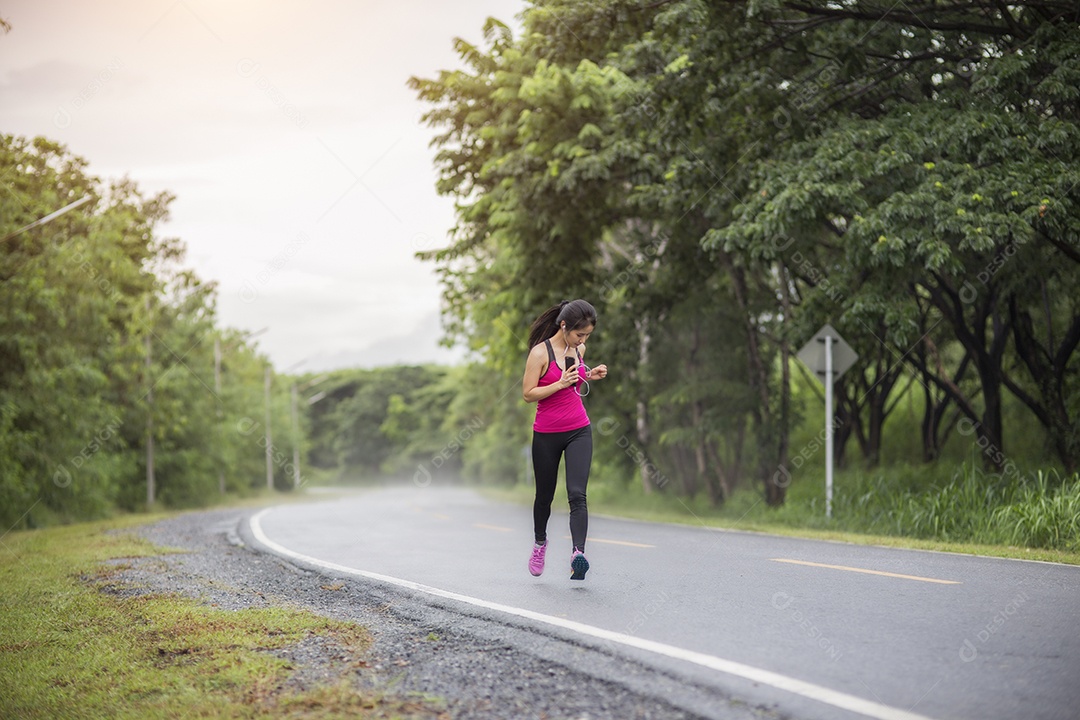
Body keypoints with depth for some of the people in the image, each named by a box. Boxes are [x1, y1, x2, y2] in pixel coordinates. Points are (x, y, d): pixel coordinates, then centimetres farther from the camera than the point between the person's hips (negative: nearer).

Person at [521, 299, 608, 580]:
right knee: (545, 495, 14)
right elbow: (528, 394, -14)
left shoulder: (578, 349, 5)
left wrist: (590, 376, 2)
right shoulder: (541, 352, -13)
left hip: (579, 431, 3)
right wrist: (561, 383, -23)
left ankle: (578, 553, -28)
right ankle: (540, 542, 41)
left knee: (577, 494, -15)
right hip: (547, 434, -3)